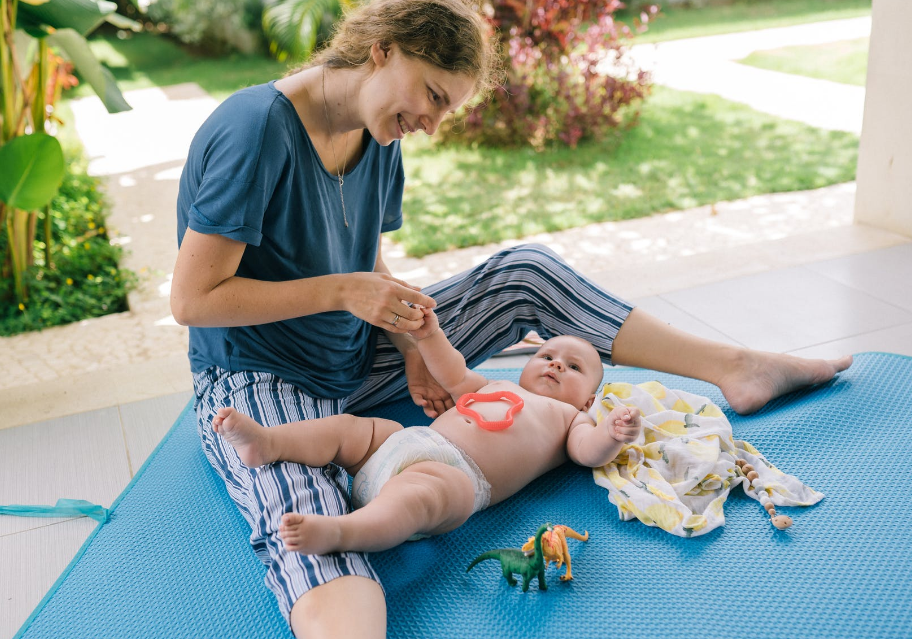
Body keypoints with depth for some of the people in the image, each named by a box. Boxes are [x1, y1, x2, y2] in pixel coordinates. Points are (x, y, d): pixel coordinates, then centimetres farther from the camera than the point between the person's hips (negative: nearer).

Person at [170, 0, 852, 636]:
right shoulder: (254, 129, -22)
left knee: (525, 273, 0)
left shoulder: (379, 140, 2)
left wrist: (414, 347, -7)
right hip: (257, 379, -6)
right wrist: (342, 291, -23)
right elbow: (192, 299, -20)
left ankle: (736, 368, 3)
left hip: (358, 358, 7)